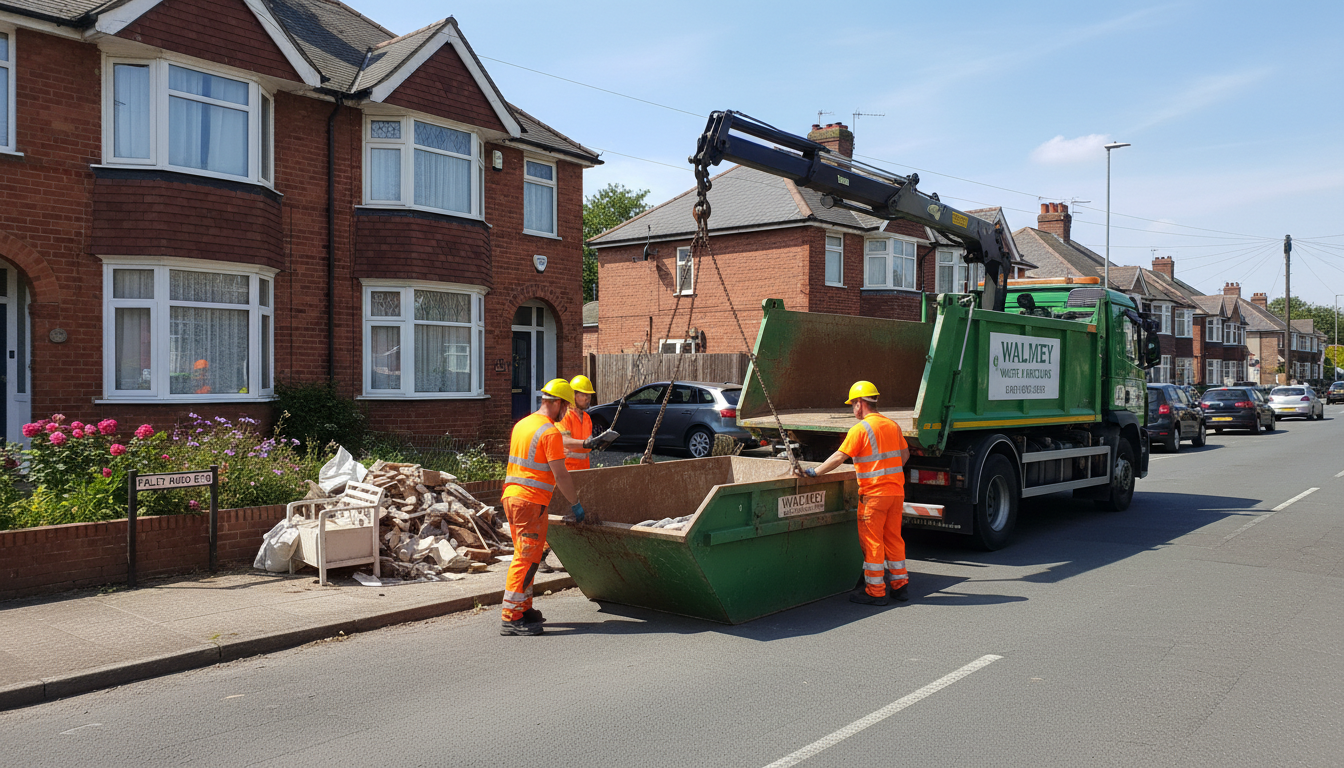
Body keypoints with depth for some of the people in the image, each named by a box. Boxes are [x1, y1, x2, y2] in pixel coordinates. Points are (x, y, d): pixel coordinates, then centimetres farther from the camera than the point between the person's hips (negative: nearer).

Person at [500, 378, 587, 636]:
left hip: (511, 496, 9)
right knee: (527, 559, -7)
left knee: (526, 556, 17)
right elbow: (560, 475, -15)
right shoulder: (550, 433, -13)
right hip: (531, 501, -9)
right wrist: (575, 503, -4)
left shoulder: (522, 424, 15)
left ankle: (523, 608, 23)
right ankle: (511, 618, -7)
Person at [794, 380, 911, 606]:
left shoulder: (861, 429, -11)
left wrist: (814, 472, -10)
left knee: (872, 542, 0)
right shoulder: (893, 425, 11)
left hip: (873, 493, -7)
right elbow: (904, 454, 22)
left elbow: (839, 457, -15)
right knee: (893, 538, 16)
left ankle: (875, 591, 4)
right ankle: (900, 585, 22)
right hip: (896, 490, 7)